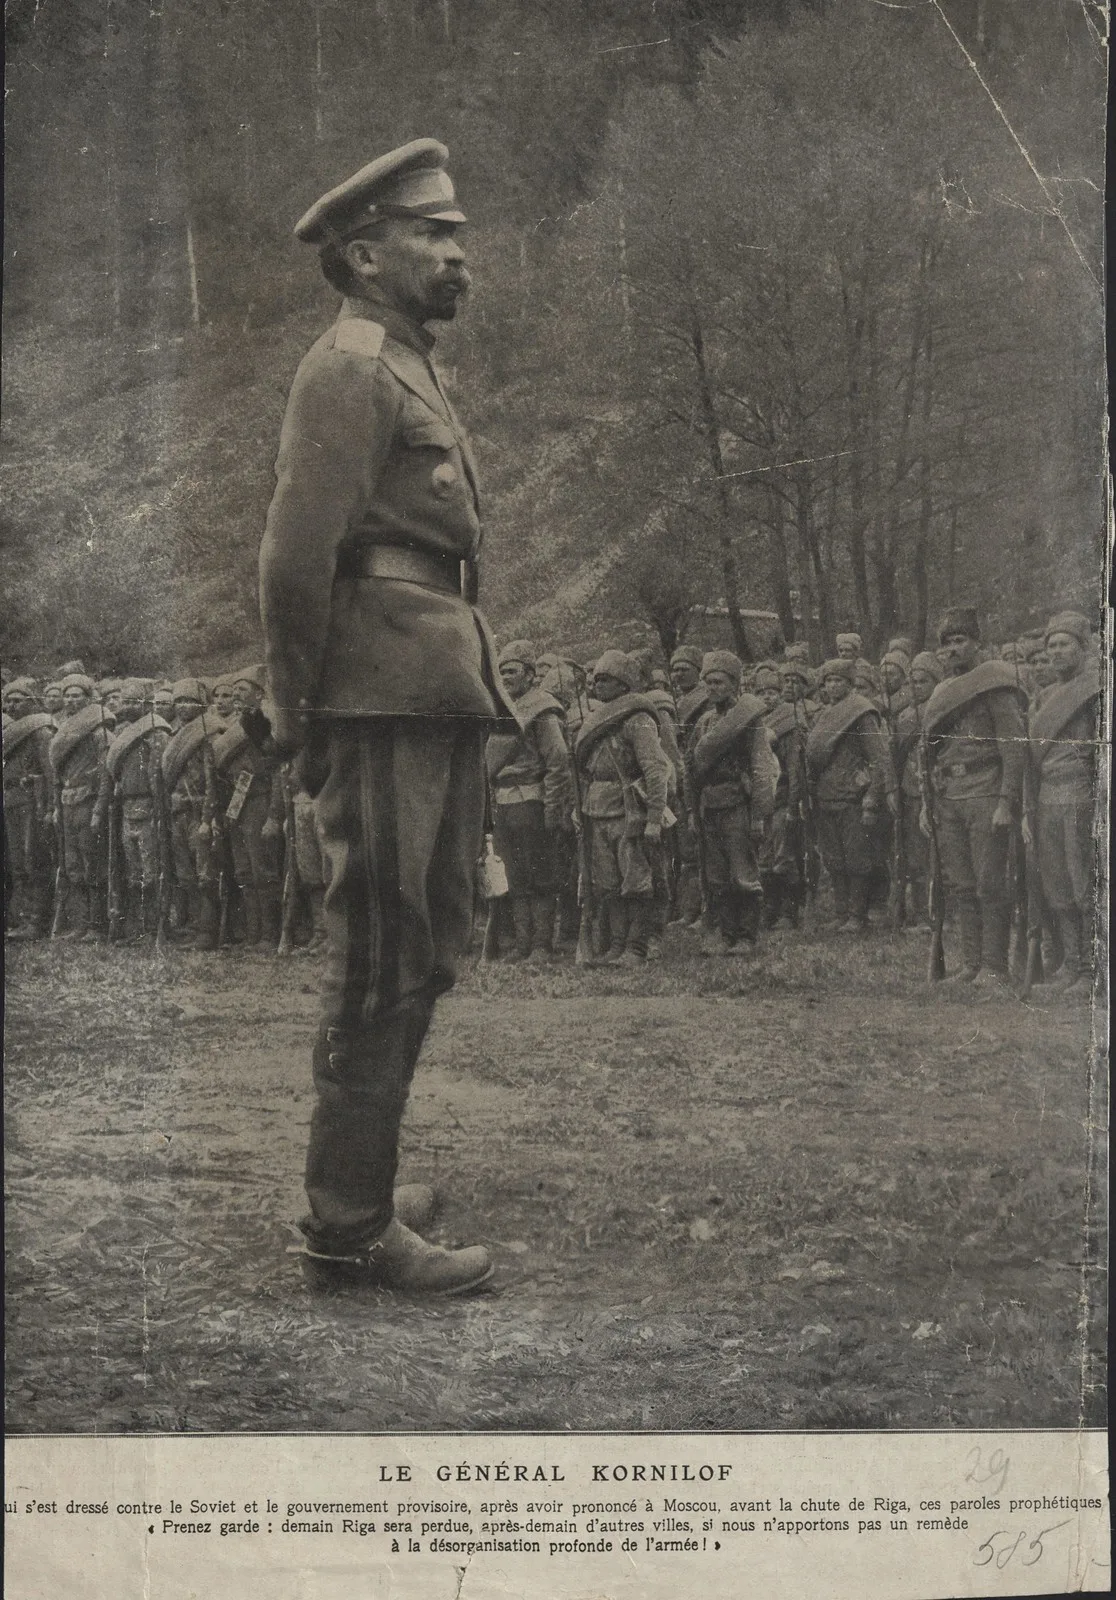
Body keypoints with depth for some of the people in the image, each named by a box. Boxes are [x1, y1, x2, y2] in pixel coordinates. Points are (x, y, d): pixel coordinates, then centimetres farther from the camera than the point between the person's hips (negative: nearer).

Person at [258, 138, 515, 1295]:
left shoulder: (404, 370, 22)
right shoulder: (349, 369, -10)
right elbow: (294, 560, -17)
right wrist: (303, 718, -11)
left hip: (440, 697, 10)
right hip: (389, 701, -10)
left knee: (421, 957, 15)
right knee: (381, 972, -5)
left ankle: (357, 1193, 26)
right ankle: (349, 1233, 4)